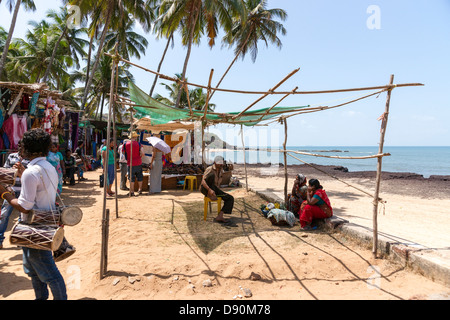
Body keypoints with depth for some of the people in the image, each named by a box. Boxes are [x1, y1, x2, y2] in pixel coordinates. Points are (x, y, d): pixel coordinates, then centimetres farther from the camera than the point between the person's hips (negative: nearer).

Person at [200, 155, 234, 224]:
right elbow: (203, 181, -26)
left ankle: (219, 216, -22)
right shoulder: (210, 169, -15)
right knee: (212, 175, -34)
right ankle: (209, 195, -20)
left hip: (215, 190, 7)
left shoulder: (221, 171, 7)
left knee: (230, 198, -14)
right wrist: (210, 190, -41)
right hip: (205, 189, -7)